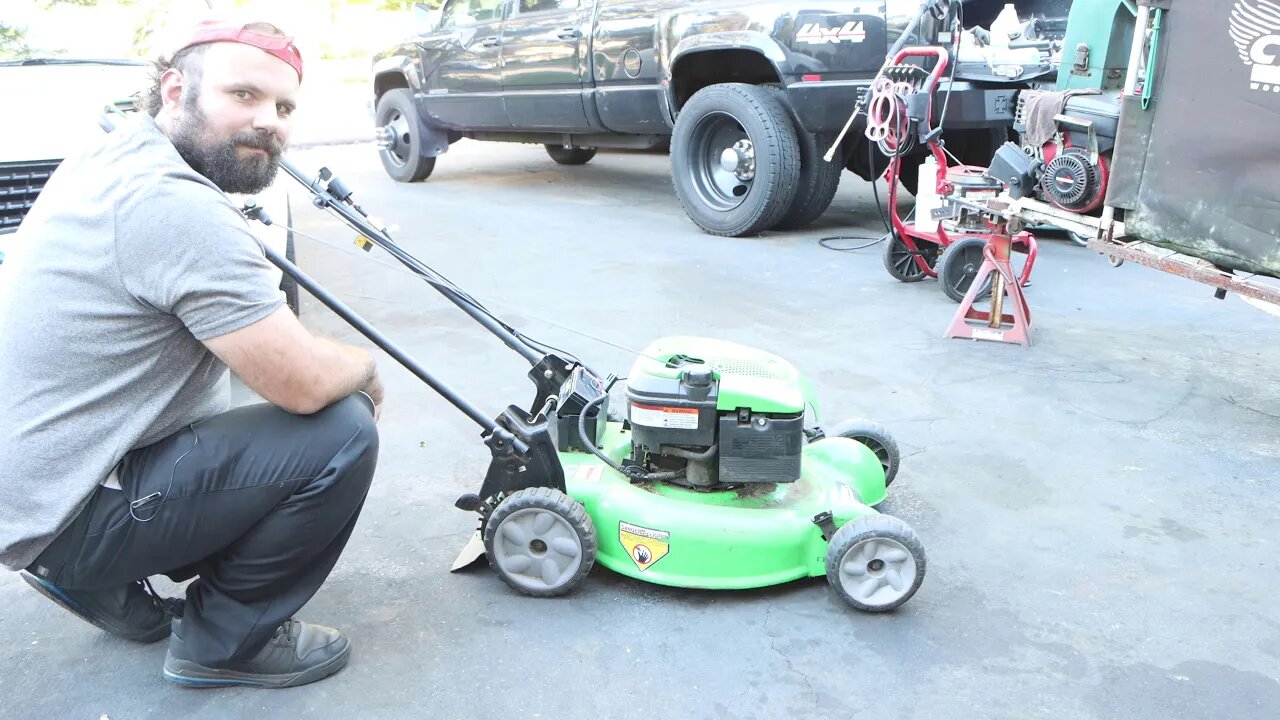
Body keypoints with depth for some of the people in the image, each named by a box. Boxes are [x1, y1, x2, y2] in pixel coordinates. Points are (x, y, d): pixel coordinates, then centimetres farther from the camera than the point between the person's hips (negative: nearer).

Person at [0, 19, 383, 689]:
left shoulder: (116, 151, 4)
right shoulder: (174, 205, -26)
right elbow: (307, 384, -27)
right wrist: (366, 370, -5)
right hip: (64, 520, -10)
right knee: (340, 435, -19)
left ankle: (107, 585, 19)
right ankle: (226, 641, 3)